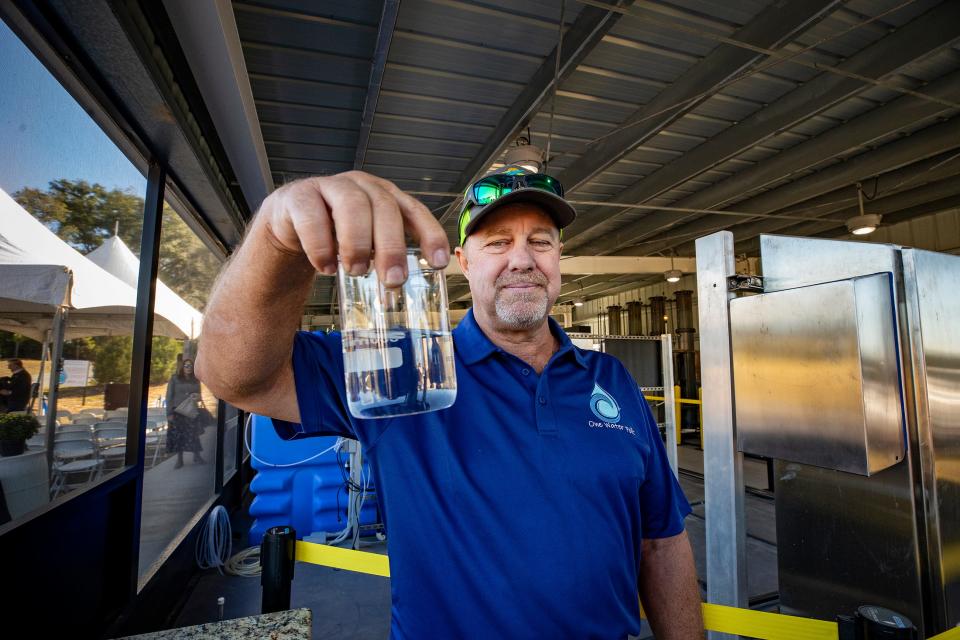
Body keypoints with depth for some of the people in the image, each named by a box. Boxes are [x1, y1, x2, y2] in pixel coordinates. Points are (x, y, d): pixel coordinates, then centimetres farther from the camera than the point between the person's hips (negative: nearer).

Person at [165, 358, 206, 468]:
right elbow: (169, 396, -3)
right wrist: (169, 413, -8)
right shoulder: (174, 378, -1)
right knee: (178, 435, 1)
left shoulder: (195, 380, 8)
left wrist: (197, 397, -9)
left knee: (194, 434, -3)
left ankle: (197, 456, 9)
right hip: (177, 411, -2)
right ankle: (179, 460, 12)